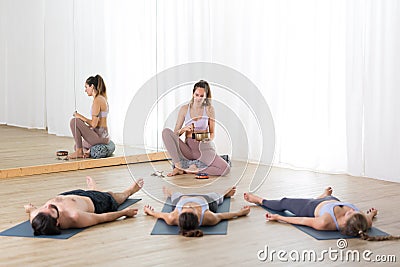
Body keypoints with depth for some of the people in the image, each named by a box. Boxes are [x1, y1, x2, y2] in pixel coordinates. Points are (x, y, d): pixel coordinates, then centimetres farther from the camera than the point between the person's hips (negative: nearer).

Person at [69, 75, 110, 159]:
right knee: (77, 146, 30)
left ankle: (79, 151, -9)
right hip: (104, 137, 11)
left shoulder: (97, 100, -17)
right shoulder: (102, 98, 14)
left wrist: (81, 117, -9)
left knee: (74, 121, -14)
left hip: (99, 137, -11)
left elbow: (94, 124, -21)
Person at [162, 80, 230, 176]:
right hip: (188, 149, 1)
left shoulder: (209, 109, 1)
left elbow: (212, 133, 8)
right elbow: (175, 133, 3)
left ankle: (194, 169, -10)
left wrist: (208, 139, -15)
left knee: (226, 169, -27)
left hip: (204, 148, -1)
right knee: (166, 132, -24)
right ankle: (178, 166, -21)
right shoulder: (184, 109, 2)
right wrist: (183, 129, -19)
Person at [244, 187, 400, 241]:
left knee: (283, 203, 22)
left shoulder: (324, 223, -47)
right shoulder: (365, 223, -38)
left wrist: (278, 217, -16)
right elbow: (369, 217, -12)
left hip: (313, 208, -3)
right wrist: (371, 213, 12)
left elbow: (302, 221, -31)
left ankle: (259, 200, 51)